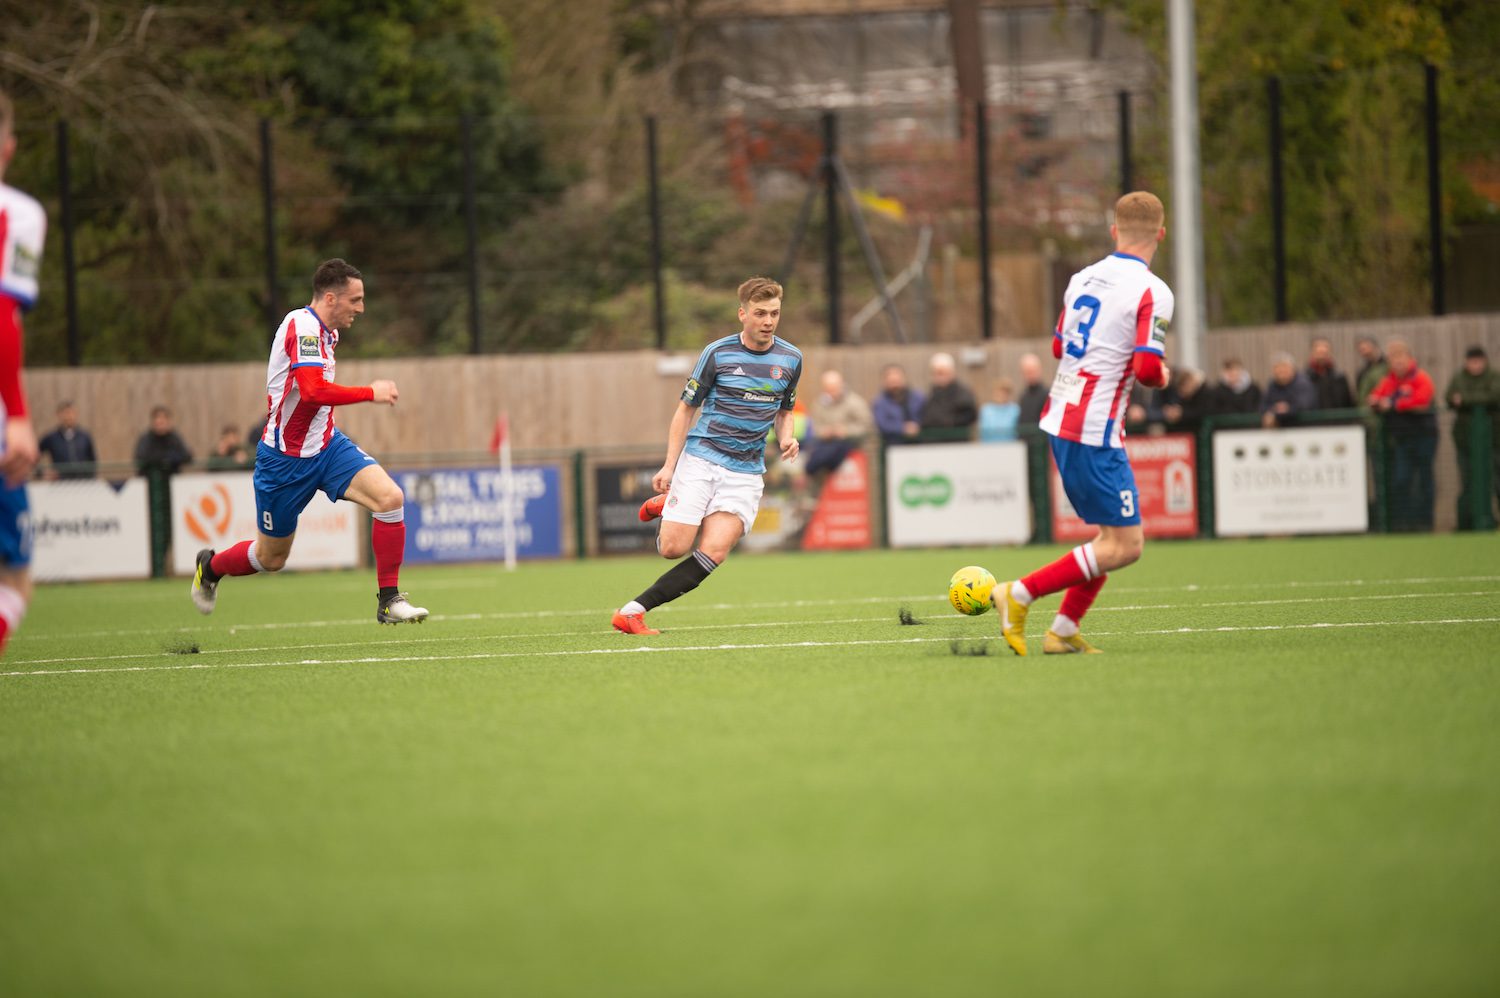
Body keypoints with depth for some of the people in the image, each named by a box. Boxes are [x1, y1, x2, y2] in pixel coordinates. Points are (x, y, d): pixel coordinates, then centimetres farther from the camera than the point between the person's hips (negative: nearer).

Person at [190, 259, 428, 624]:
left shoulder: (327, 331, 8)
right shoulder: (302, 326, -22)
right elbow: (313, 390, -35)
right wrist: (371, 393, -28)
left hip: (326, 445, 7)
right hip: (285, 459, -7)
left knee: (390, 497, -18)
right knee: (271, 558, 9)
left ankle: (389, 600, -9)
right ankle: (210, 566, 41)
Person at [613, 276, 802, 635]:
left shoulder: (790, 359, 7)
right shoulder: (718, 353, -4)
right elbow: (686, 408, 3)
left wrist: (786, 438, 0)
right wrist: (669, 466, -4)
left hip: (745, 472, 2)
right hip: (699, 460, -2)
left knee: (713, 552, -17)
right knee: (674, 548, -11)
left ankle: (634, 610, -12)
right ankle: (666, 506, 24)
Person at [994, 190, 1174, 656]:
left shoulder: (1082, 279, 10)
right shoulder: (1152, 292, -12)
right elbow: (1147, 368, -21)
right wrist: (1162, 374, 1)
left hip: (1059, 420, 9)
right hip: (1095, 431, -8)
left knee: (1112, 536, 17)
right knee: (1125, 546, -4)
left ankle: (1064, 629, 12)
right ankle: (1021, 594, -8)